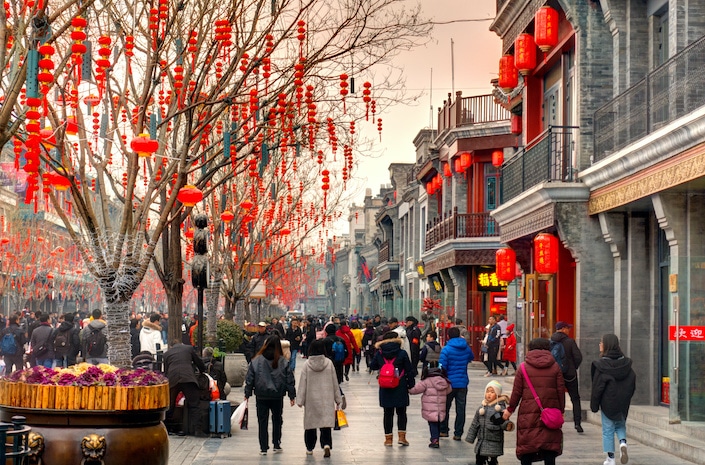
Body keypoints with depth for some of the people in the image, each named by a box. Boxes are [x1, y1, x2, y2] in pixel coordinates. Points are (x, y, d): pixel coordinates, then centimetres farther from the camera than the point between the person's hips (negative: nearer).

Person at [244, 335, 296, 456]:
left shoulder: (256, 360, -6)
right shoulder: (283, 361, -5)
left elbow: (249, 378, -2)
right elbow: (289, 379, -1)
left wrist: (247, 394, 5)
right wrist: (292, 395, 6)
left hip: (261, 396, -1)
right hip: (277, 396, 1)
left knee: (262, 421, 5)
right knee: (277, 419, 17)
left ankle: (263, 448, 5)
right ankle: (277, 445, 21)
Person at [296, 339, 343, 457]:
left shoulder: (307, 365, -7)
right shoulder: (328, 363, -4)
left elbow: (302, 384, -5)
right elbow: (335, 382, 2)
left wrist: (300, 400, 0)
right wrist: (338, 399, 11)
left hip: (311, 400, 0)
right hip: (326, 399, 0)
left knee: (310, 422, 12)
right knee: (326, 422, 0)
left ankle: (309, 448, 20)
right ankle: (326, 444, -22)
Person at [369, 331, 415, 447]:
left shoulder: (379, 354, -2)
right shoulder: (402, 353, -8)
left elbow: (373, 366, 11)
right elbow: (409, 371, -5)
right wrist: (411, 385, 3)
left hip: (385, 389, 2)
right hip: (400, 389, -2)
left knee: (388, 413, 8)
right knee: (401, 412, 10)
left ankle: (388, 439, 10)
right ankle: (402, 436, 4)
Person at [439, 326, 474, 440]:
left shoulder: (446, 349, -14)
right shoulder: (466, 348, 0)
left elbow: (442, 366, -17)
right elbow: (471, 358, 22)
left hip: (449, 383, -3)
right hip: (463, 383, 3)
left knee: (445, 407, 13)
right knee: (460, 409, 7)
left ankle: (444, 430, 20)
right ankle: (458, 433, 7)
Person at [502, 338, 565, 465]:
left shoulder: (523, 367, 1)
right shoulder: (555, 367, 5)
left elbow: (517, 391, 1)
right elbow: (561, 390, 4)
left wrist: (510, 409, 11)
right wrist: (561, 410, 12)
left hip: (528, 413, -1)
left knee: (526, 446, 4)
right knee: (550, 446, 4)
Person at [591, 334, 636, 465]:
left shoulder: (601, 364, -14)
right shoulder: (626, 363, -1)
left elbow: (597, 387, -13)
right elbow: (633, 383, 3)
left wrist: (594, 405, -4)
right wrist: (626, 397, 13)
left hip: (607, 402, -4)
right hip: (623, 403, 4)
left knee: (608, 430, 8)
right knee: (620, 425, 22)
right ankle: (623, 443, -5)